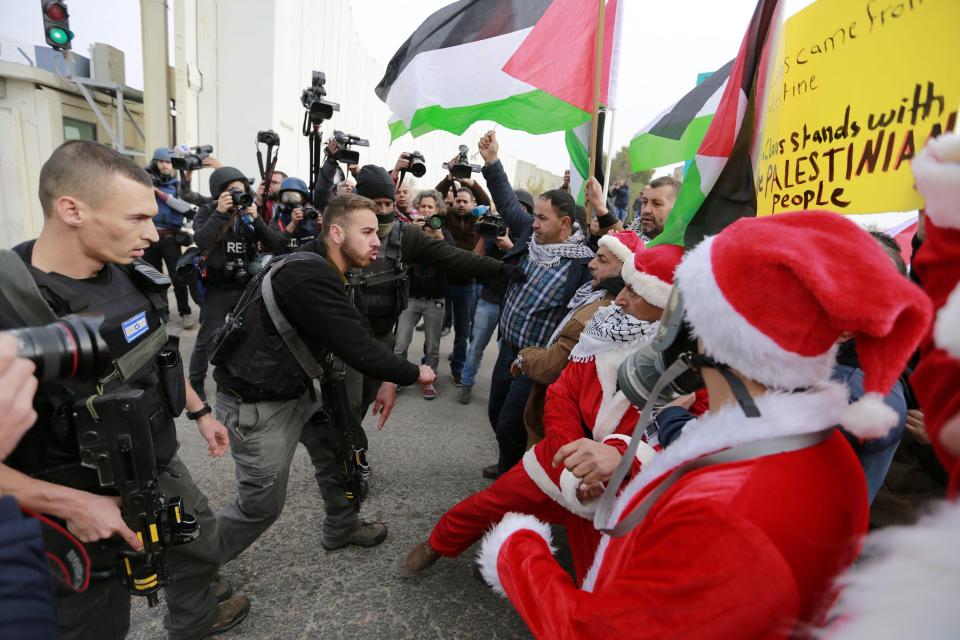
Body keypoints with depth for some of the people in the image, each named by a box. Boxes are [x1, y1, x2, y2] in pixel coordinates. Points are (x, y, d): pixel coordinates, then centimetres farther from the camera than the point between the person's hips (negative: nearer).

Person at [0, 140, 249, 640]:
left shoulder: (136, 277, -8)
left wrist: (200, 412, 15)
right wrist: (69, 504, -26)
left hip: (163, 472, 7)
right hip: (85, 512, -6)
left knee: (201, 552, 29)